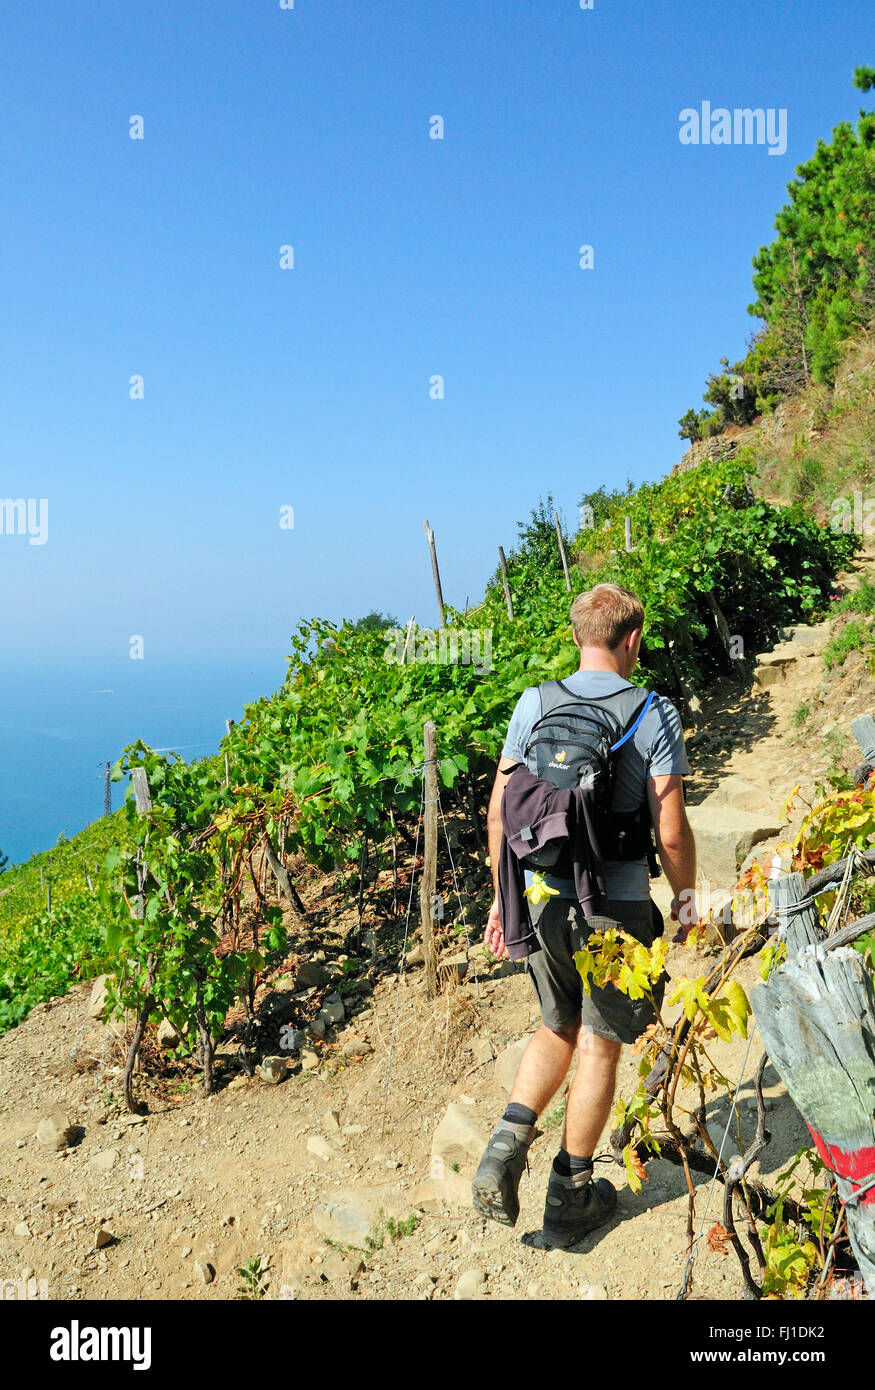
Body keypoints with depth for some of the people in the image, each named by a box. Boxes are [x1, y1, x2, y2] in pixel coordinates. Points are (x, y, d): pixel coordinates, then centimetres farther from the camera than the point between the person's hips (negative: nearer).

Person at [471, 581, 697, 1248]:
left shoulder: (533, 704, 0)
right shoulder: (655, 714, -9)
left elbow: (501, 810, 2)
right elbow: (671, 831, -10)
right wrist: (685, 897, 7)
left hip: (543, 897, 3)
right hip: (617, 906, -3)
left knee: (557, 1029, 24)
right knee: (600, 1045, 13)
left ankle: (505, 1150, 11)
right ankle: (570, 1196, 26)